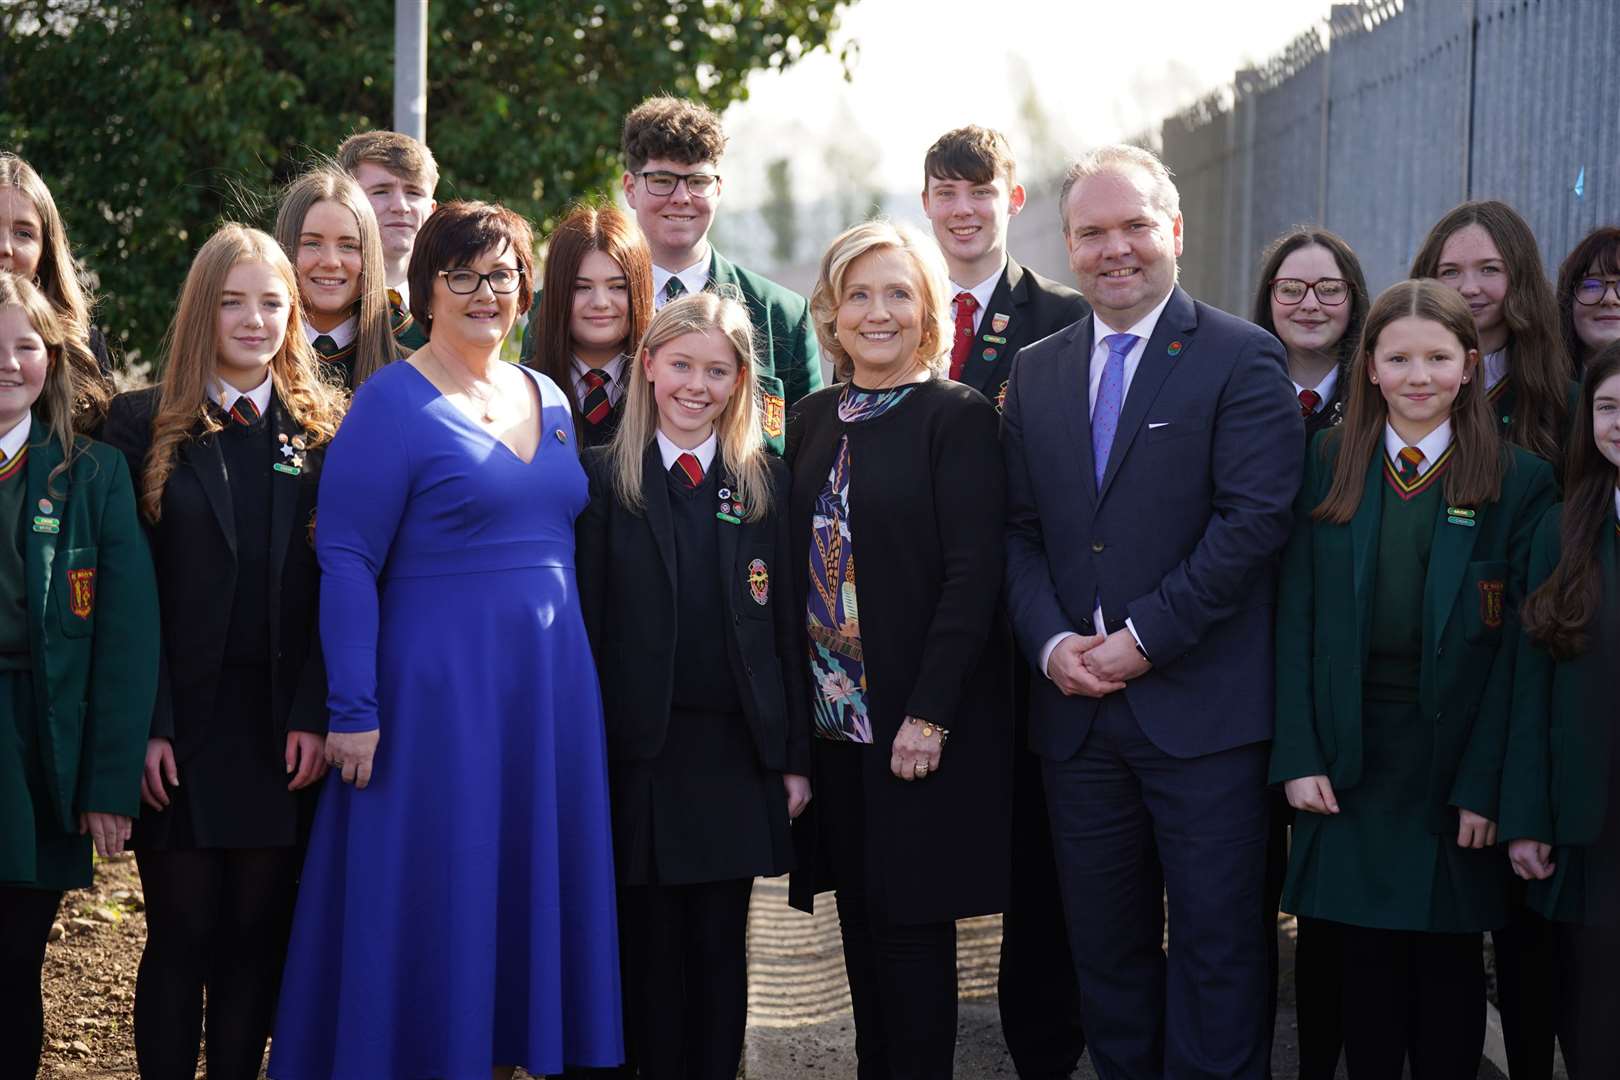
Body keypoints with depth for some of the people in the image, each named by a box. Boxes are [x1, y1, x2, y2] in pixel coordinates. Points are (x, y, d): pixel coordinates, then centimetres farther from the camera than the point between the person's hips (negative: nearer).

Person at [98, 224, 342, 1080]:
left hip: (282, 726, 2)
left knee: (257, 937, 6)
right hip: (182, 722, -1)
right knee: (183, 935, 1)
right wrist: (145, 726, -10)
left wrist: (314, 716, -8)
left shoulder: (326, 430, 7)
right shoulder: (144, 425, 3)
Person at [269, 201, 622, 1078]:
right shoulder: (391, 404, -7)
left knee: (532, 885, 10)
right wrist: (351, 711, -15)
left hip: (549, 684, 6)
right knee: (433, 897, -1)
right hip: (436, 686, -6)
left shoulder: (549, 400, 12)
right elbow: (345, 561, -10)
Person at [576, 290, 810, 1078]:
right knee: (648, 948, 4)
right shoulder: (602, 479, 1)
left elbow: (786, 628, 6)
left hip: (736, 751, 2)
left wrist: (795, 757, 2)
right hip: (637, 749, -2)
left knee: (720, 949, 7)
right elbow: (585, 625, -2)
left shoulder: (766, 484, 7)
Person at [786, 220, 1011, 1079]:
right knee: (862, 920, 11)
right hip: (832, 717, 6)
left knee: (910, 923, -1)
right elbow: (797, 567, 12)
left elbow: (973, 574, -13)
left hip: (923, 720, -6)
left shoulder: (958, 417, -8)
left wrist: (930, 714, -18)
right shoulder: (813, 421, 10)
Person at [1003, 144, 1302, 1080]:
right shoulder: (1036, 372, 13)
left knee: (1217, 947, 1)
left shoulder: (1243, 360, -4)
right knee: (1104, 943, 12)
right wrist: (1051, 641, -6)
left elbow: (1255, 518, -13)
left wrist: (1146, 636, -16)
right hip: (1078, 712, 5)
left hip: (1203, 712, -5)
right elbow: (1018, 530, 10)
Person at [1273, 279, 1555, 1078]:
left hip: (1453, 757, -1)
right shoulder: (1328, 468, 4)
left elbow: (1515, 644, -5)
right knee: (1367, 955, 7)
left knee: (1447, 959, 6)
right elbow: (1297, 619, 2)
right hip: (1350, 756, 2)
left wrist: (1485, 784, -10)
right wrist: (1299, 757, -6)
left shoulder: (1517, 481, -2)